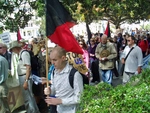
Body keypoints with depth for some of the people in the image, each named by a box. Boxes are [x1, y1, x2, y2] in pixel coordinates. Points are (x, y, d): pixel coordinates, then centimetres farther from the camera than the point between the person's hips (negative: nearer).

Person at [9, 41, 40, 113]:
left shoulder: (24, 53, -15)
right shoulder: (21, 54, 12)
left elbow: (28, 67, -23)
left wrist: (26, 81, -26)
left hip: (25, 77, -10)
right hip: (22, 77, 10)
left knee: (28, 97, -3)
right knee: (26, 97, 19)